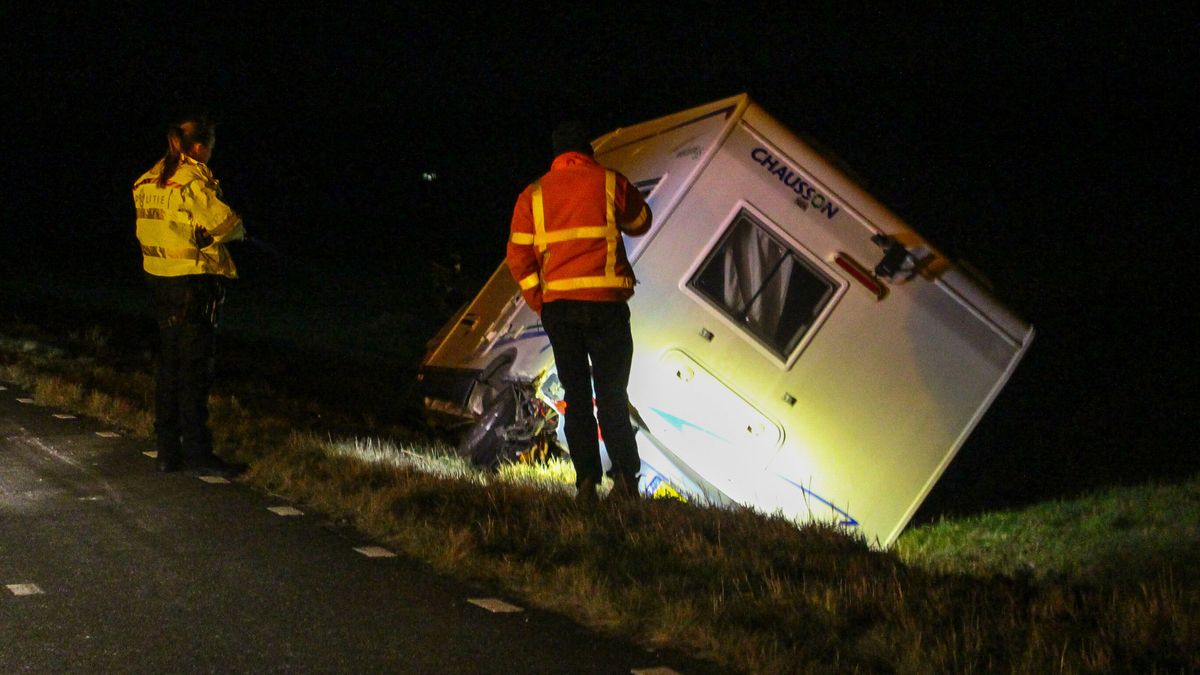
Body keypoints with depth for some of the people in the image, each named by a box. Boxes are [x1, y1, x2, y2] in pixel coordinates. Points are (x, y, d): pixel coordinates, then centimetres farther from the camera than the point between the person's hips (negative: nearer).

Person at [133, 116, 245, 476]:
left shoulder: (147, 182, 7)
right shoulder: (193, 182, -16)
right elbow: (226, 223, -17)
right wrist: (236, 230, 4)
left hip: (159, 279, 8)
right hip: (194, 281, -8)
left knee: (168, 364, 13)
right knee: (194, 367, -2)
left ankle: (168, 450, 18)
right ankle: (196, 452, 2)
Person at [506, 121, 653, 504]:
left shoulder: (533, 195, 10)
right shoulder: (610, 183, 3)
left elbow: (518, 255, 5)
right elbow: (641, 223, 19)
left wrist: (537, 301, 9)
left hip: (557, 305, 2)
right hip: (604, 300, -2)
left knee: (575, 393, 8)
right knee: (612, 391, 2)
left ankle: (587, 479, 0)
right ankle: (625, 475, -8)